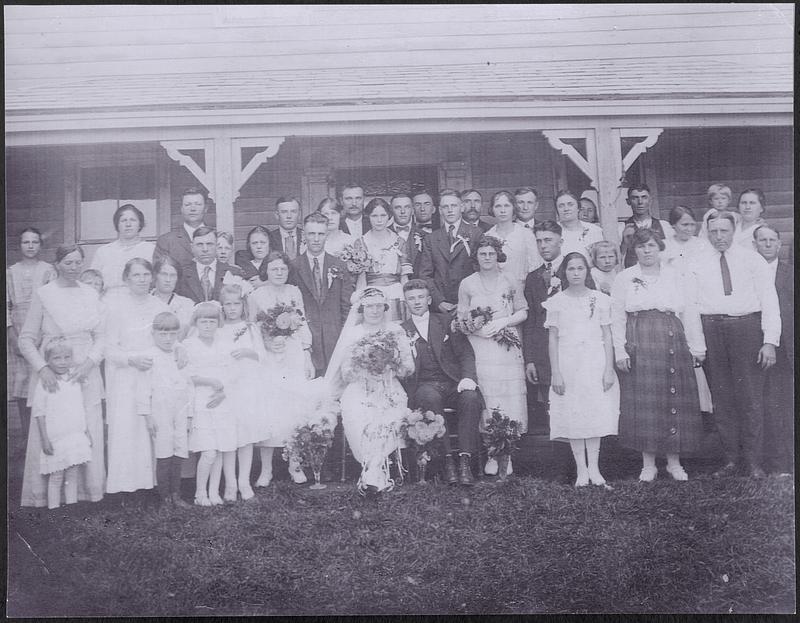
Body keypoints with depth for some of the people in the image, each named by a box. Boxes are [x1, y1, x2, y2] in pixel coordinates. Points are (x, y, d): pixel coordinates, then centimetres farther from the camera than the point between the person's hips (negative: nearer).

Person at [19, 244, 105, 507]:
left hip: (86, 374, 3)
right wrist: (42, 368, -16)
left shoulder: (90, 294, 8)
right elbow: (26, 339, -2)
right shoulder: (43, 294, -2)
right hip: (52, 375, -3)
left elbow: (101, 336, 7)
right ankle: (45, 494, 13)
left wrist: (89, 363, -9)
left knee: (89, 433, 2)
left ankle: (86, 490, 16)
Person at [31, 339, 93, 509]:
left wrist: (86, 432, 15)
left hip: (76, 437, 4)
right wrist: (44, 439, -11)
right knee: (55, 478, 1)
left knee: (72, 476, 9)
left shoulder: (74, 382, 6)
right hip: (55, 440, -4)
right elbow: (39, 413, -8)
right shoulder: (44, 384, -9)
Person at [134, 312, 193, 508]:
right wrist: (147, 415, -8)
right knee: (164, 457, 0)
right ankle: (165, 497, 10)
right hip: (160, 413, -4)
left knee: (179, 455, 7)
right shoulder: (148, 357, -6)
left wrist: (189, 415, 12)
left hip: (180, 412, 4)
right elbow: (143, 388, -6)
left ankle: (176, 495, 18)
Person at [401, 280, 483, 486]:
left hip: (454, 383, 1)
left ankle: (465, 458, -29)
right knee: (430, 398, -36)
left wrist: (468, 377, -12)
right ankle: (447, 458, -32)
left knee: (471, 397, -31)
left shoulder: (447, 322, 16)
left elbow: (466, 353, 7)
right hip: (425, 385, -1)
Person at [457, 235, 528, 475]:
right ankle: (491, 456, -1)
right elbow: (461, 319, 7)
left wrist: (503, 321, -6)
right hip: (480, 347, -1)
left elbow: (523, 312, 11)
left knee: (510, 398, -4)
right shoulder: (467, 284, 6)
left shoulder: (509, 282, 9)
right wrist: (477, 329, -11)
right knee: (485, 399, -7)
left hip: (507, 348, 1)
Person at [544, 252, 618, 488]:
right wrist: (555, 373, -4)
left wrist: (609, 369, -2)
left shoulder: (600, 299, 5)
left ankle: (594, 468, 6)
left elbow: (607, 336, 5)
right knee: (573, 415, 0)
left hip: (596, 362, 0)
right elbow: (552, 339, 3)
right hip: (567, 364, 0)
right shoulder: (556, 302, 3)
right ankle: (581, 470, 6)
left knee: (596, 413, -2)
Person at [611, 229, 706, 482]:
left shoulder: (678, 277, 11)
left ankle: (674, 461, 12)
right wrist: (620, 351, -3)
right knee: (643, 402, -2)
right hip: (639, 345, -1)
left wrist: (697, 348, 5)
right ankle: (648, 464, 7)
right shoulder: (624, 279, 9)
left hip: (673, 344, 1)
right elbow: (617, 317, 5)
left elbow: (690, 314, 10)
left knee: (675, 399, 1)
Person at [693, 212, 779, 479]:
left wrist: (770, 341, -7)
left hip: (747, 328, -1)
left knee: (750, 397, -1)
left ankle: (753, 461, 9)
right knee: (721, 397, 5)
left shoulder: (753, 259, 6)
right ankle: (731, 459, 14)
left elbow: (770, 302, 2)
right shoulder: (696, 264, 9)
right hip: (711, 329, 2)